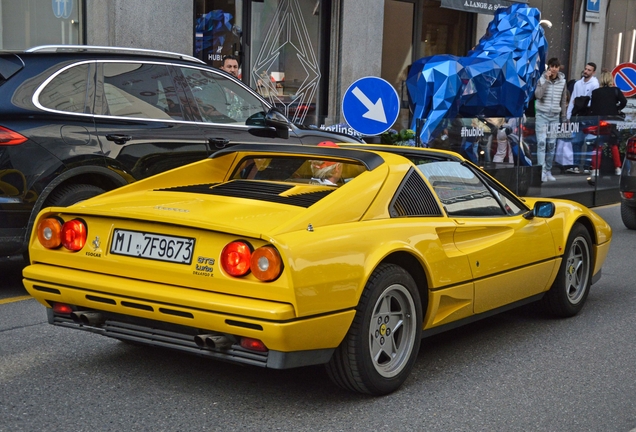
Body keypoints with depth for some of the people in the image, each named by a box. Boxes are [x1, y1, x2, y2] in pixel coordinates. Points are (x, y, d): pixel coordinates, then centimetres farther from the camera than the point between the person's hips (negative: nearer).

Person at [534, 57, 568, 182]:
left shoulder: (562, 81, 5)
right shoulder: (542, 79, -4)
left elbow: (563, 100, 12)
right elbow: (538, 95, -19)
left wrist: (563, 116, 10)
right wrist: (546, 80, -19)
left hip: (555, 116, 3)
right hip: (542, 114, -3)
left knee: (552, 144, 4)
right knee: (541, 142, -11)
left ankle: (548, 171, 12)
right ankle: (542, 170, -12)